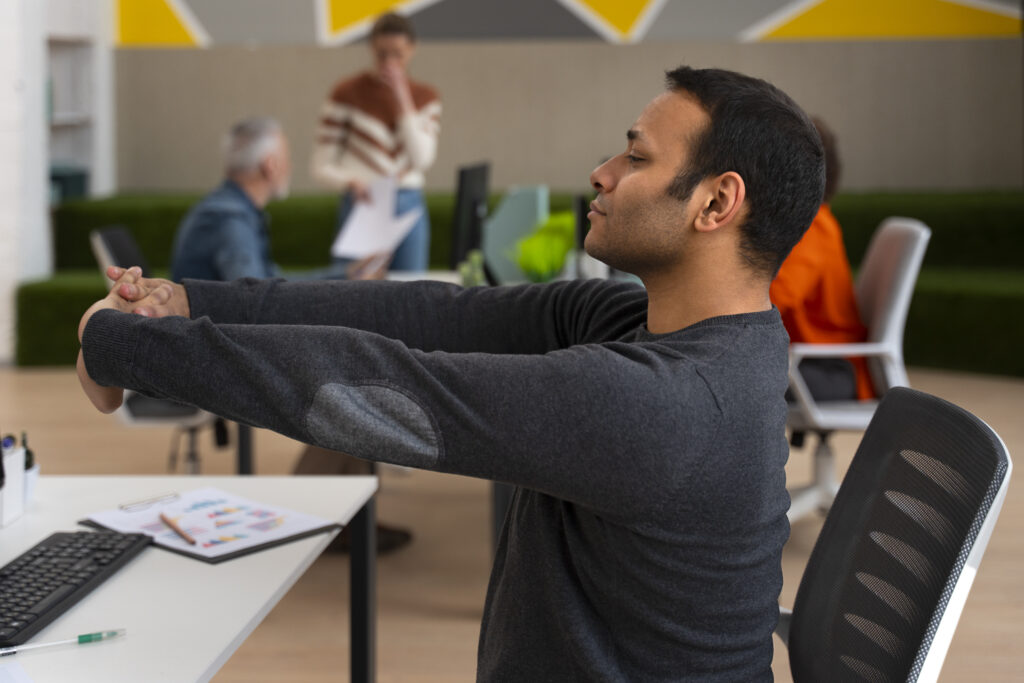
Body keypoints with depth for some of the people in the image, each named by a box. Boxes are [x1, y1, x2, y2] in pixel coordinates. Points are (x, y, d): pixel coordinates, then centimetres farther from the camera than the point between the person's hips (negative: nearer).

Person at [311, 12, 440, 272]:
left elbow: (422, 159, -6)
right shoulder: (347, 93, -3)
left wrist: (403, 100, -9)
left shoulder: (426, 97, 9)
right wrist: (351, 182, -24)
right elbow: (321, 167, -3)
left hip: (410, 207, 3)